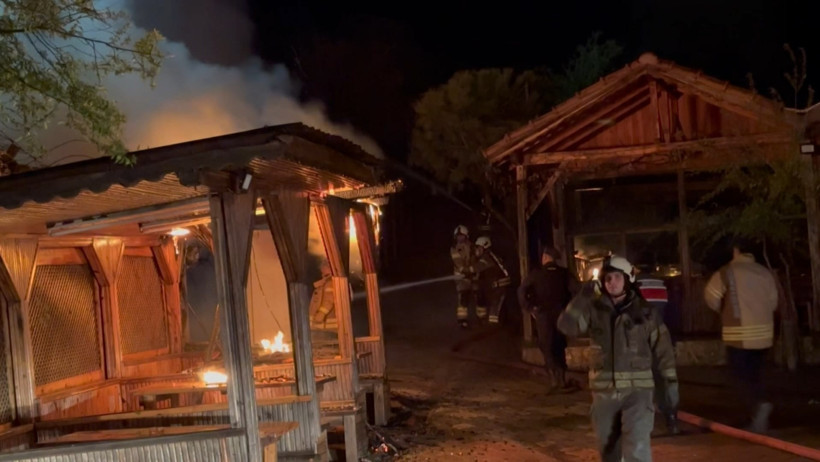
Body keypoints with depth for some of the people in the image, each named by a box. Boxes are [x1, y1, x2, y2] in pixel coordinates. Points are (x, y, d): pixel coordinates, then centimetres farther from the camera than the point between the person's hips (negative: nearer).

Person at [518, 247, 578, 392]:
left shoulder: (536, 273, -3)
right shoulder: (563, 273, 1)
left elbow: (522, 291, -7)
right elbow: (576, 289, -9)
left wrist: (529, 308, -2)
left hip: (543, 314, -2)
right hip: (560, 313, 2)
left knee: (547, 346, 4)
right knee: (559, 346, 15)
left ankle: (554, 378, -6)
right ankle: (562, 379, 16)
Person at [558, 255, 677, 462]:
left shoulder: (643, 310, -2)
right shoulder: (594, 309, 0)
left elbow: (661, 344, 5)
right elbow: (567, 326, -13)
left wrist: (671, 379, 3)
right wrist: (583, 297, -19)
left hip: (637, 388, -3)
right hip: (604, 388, 3)